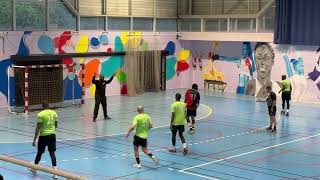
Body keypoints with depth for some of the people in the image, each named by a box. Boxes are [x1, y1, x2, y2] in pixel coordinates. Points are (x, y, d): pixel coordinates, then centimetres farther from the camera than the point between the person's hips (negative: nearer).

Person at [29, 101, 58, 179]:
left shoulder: (41, 114, -12)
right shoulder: (54, 113, 2)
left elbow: (38, 128, -13)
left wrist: (34, 140, -9)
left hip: (43, 136, -3)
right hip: (52, 135, 3)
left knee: (39, 153, 15)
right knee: (52, 153, 2)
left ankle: (34, 168, 36)